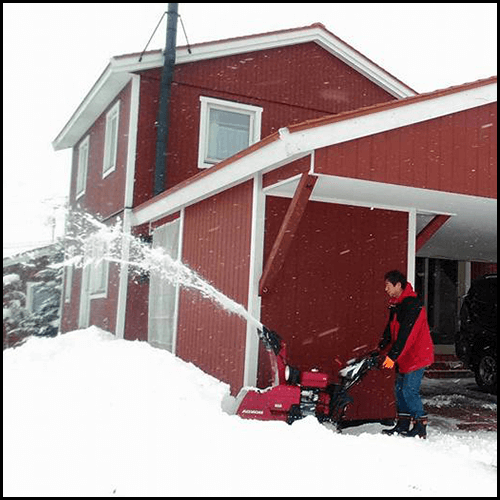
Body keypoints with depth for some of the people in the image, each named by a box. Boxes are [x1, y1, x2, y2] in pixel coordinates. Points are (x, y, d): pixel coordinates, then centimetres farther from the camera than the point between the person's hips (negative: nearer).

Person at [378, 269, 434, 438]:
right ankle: (403, 425, 22)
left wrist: (392, 356, -28)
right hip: (403, 357, 10)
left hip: (417, 355, -10)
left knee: (410, 391, -10)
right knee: (399, 389, 12)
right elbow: (390, 330, 20)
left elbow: (406, 334, -26)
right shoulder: (396, 305, 11)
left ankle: (421, 428, 0)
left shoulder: (412, 304, -20)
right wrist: (380, 349, 15)